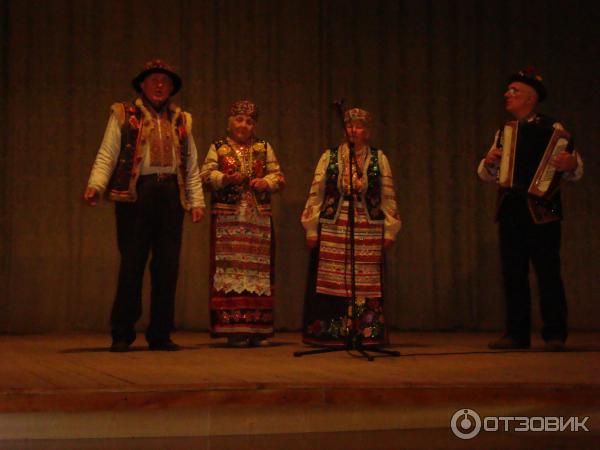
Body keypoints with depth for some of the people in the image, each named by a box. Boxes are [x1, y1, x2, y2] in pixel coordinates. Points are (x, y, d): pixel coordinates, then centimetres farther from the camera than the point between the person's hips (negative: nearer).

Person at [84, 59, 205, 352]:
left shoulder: (181, 120, 19)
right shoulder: (123, 115, 9)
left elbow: (192, 166, 18)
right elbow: (107, 156, 1)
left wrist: (196, 201, 10)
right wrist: (95, 185, -14)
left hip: (171, 194, 4)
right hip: (135, 193, -3)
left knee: (168, 267, 3)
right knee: (132, 264, -3)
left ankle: (160, 334, 11)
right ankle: (122, 334, 5)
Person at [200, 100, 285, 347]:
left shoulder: (264, 148, 14)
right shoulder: (218, 147, 9)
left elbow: (278, 176, 13)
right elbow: (206, 175, 1)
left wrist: (265, 182, -7)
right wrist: (226, 179, -15)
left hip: (259, 218, 2)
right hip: (227, 219, -2)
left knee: (258, 269, 1)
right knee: (230, 268, -7)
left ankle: (257, 329, 7)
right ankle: (233, 329, -4)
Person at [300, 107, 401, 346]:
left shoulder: (379, 159, 9)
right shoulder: (329, 157, 8)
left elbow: (388, 196, 8)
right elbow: (315, 193, 6)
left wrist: (390, 231, 3)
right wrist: (311, 229, 0)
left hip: (368, 232, 0)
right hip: (332, 229, 0)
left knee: (366, 284, -1)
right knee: (331, 282, -1)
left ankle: (366, 335, 5)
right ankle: (328, 334, 4)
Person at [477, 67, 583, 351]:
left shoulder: (551, 128, 0)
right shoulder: (504, 132, 17)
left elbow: (575, 172, -6)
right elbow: (486, 175, 18)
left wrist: (570, 164, -28)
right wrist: (489, 162, -4)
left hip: (541, 209, -6)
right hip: (510, 210, 6)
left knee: (548, 272, -4)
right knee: (512, 274, 6)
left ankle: (555, 335, 3)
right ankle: (517, 333, 12)